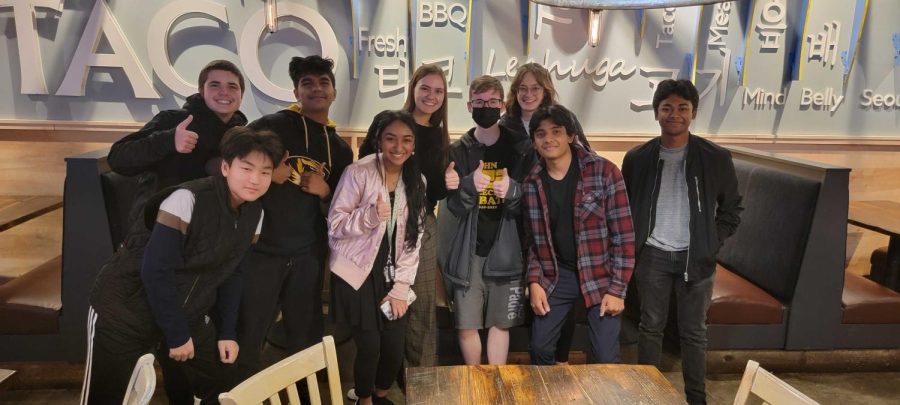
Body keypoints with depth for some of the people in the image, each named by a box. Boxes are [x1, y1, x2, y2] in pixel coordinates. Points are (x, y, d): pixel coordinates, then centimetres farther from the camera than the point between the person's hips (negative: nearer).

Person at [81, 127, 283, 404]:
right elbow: (155, 271, -25)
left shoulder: (254, 214, -4)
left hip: (186, 313, 7)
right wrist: (176, 335, -18)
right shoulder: (187, 200, -25)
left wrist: (227, 332, 1)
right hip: (127, 310, -6)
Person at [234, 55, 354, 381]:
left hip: (308, 254, 4)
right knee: (247, 342, 2)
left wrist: (325, 191, -5)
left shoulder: (341, 148, 11)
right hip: (262, 249, -4)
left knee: (307, 341, 14)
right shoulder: (271, 125, -3)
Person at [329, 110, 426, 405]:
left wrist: (401, 287, -5)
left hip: (393, 276, 4)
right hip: (358, 275, -4)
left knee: (395, 348, 4)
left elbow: (414, 238, 2)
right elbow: (334, 225, -11)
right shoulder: (358, 173, -11)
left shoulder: (416, 181, 2)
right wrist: (370, 216, -30)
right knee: (369, 347, -4)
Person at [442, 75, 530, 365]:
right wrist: (469, 186, -24)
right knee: (467, 326, 3)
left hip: (506, 251, 0)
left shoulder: (519, 149, 3)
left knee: (500, 324, 7)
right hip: (468, 252, 0)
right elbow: (455, 208, -2)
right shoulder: (458, 151, 4)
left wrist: (512, 190, -20)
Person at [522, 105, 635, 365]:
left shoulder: (604, 172, -12)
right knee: (540, 348, 8)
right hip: (555, 276, 3)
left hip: (600, 276, -3)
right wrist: (535, 281, -2)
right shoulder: (531, 183, -1)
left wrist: (617, 288, -13)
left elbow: (623, 234, -11)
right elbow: (532, 239, 8)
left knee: (605, 358, -2)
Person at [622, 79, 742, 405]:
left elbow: (732, 208, 7)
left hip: (695, 257, -1)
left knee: (693, 333, 9)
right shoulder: (637, 158, -1)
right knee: (650, 328, 11)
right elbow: (623, 208, 8)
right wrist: (633, 246, 1)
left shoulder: (716, 158, -3)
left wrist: (712, 244, -1)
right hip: (652, 256, 1)